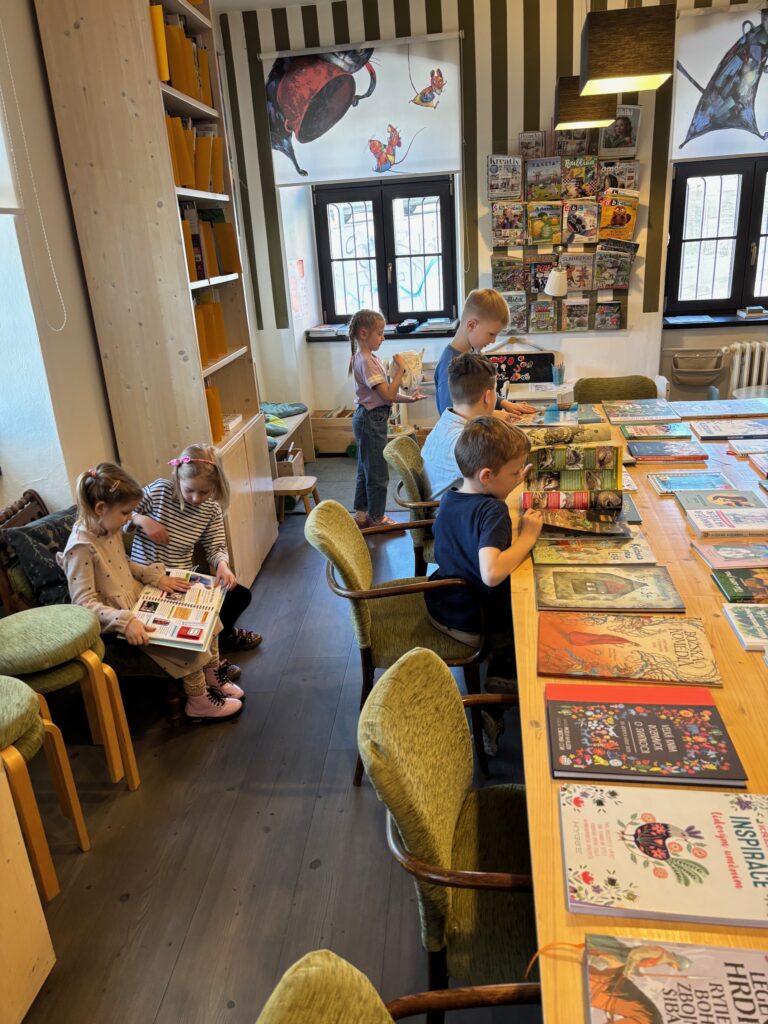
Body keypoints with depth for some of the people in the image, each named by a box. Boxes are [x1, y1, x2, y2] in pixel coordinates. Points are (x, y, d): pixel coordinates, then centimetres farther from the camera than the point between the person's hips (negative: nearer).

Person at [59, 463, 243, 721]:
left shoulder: (111, 529, 1)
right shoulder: (82, 547, -26)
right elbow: (84, 603, -26)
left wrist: (157, 576, 4)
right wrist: (125, 622, -35)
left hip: (139, 601, 9)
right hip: (117, 623, -9)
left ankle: (211, 675, 22)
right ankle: (198, 701, 2)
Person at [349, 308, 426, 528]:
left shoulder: (370, 358, 10)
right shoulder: (366, 361, -20)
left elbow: (385, 394, 10)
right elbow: (388, 395, -23)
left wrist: (409, 398, 0)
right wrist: (400, 369, -18)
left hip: (368, 419, 10)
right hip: (371, 420, -10)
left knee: (366, 469, 18)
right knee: (378, 473, 1)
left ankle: (361, 515, 29)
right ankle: (377, 519, 14)